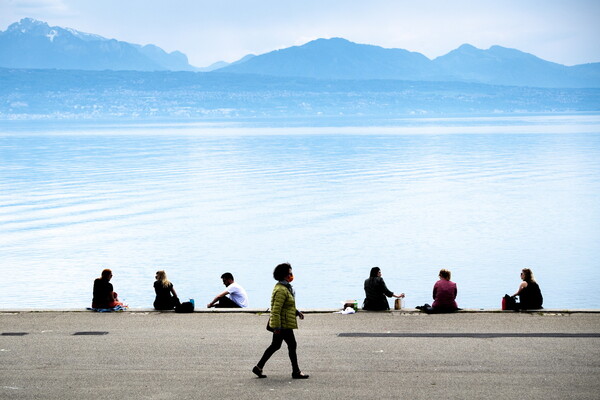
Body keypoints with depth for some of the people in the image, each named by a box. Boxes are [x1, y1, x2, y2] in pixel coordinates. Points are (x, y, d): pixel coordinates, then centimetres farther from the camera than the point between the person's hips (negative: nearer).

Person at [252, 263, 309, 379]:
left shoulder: (285, 287, 12)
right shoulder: (281, 290, -21)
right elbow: (276, 310, -24)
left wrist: (296, 312, 17)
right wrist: (277, 327, -25)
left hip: (279, 324, 11)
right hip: (283, 325, -11)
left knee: (275, 345, 15)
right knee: (292, 345, -1)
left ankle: (258, 367, 19)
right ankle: (296, 372, 9)